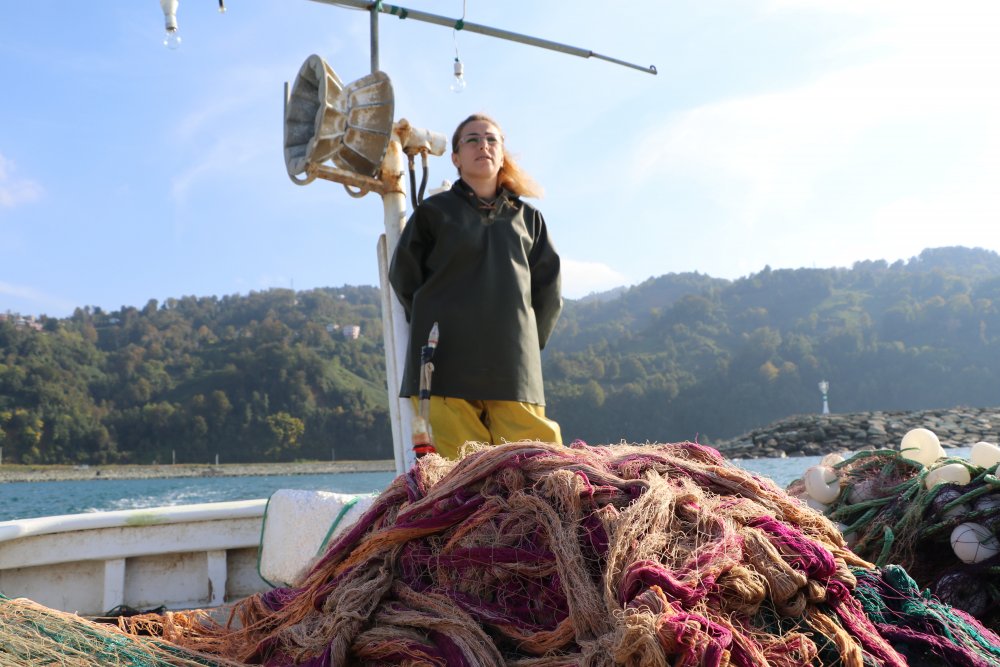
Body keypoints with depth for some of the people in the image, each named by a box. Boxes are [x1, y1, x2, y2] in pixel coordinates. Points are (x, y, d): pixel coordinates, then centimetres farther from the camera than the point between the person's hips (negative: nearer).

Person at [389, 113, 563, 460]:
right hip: (447, 364, -2)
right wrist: (435, 327, 8)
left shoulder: (527, 217, 18)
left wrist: (529, 338, 10)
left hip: (515, 366, 2)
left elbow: (549, 290, 18)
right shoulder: (434, 211, 11)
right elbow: (403, 277, 12)